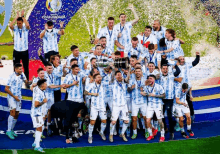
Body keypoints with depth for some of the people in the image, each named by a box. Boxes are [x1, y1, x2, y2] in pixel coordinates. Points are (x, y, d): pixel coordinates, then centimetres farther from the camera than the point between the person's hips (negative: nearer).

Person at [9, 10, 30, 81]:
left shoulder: (25, 28, -3)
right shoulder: (15, 28, -1)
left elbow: (28, 25, -27)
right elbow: (10, 25, -23)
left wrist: (22, 16, -22)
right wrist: (17, 17, -20)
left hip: (25, 51, -1)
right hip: (16, 51, 1)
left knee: (26, 67, 7)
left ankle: (27, 80, 15)